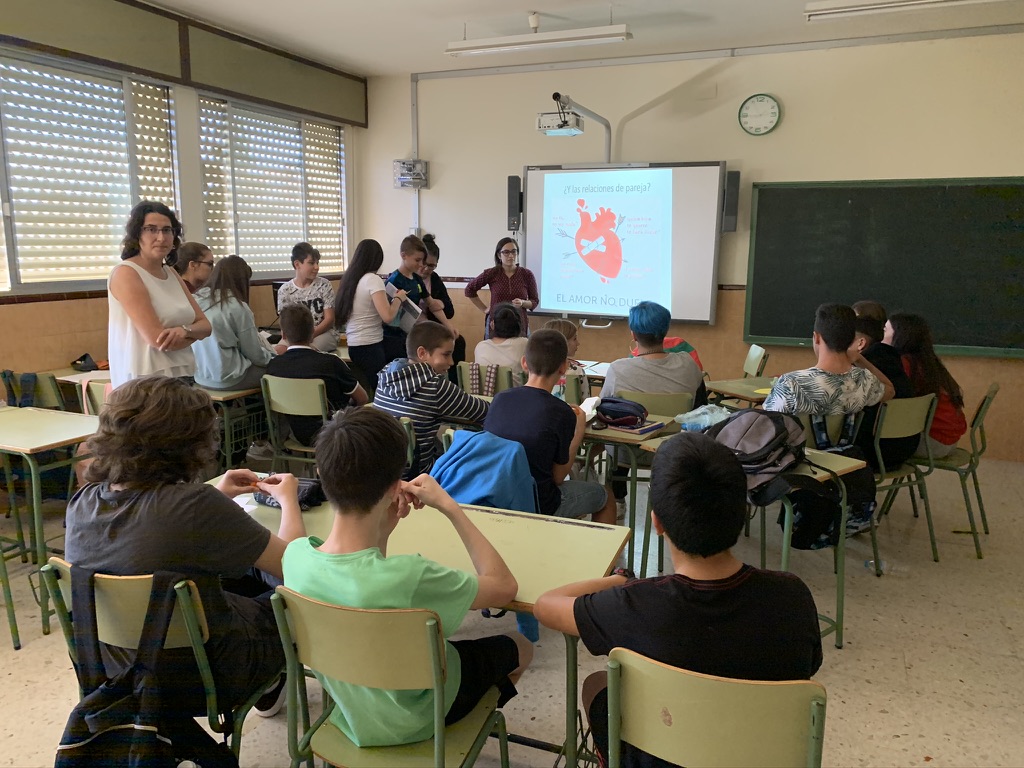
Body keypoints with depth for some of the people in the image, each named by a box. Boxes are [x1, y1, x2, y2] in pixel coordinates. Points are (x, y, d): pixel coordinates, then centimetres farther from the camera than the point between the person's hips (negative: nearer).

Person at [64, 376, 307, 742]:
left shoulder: (83, 503, -12)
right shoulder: (194, 507, -33)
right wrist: (288, 499, -2)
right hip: (202, 680, -6)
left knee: (251, 572, 24)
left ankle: (267, 688, 43)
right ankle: (270, 690, 45)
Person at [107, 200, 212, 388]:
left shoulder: (171, 274, 12)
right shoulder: (125, 274, -10)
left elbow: (205, 325, 8)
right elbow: (156, 338, -18)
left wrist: (185, 330, -14)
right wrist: (193, 335, -1)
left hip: (183, 375, 7)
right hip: (146, 381, -7)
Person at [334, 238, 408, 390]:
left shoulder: (350, 278, 10)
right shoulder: (373, 279, -13)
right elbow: (388, 316, -21)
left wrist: (391, 299, 17)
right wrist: (398, 298, -4)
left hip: (355, 345, 8)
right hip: (369, 347, -8)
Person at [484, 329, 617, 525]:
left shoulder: (500, 399, -7)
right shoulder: (562, 413, -21)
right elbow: (558, 477, -11)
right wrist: (579, 431, 0)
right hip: (538, 506, -6)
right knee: (605, 496, 21)